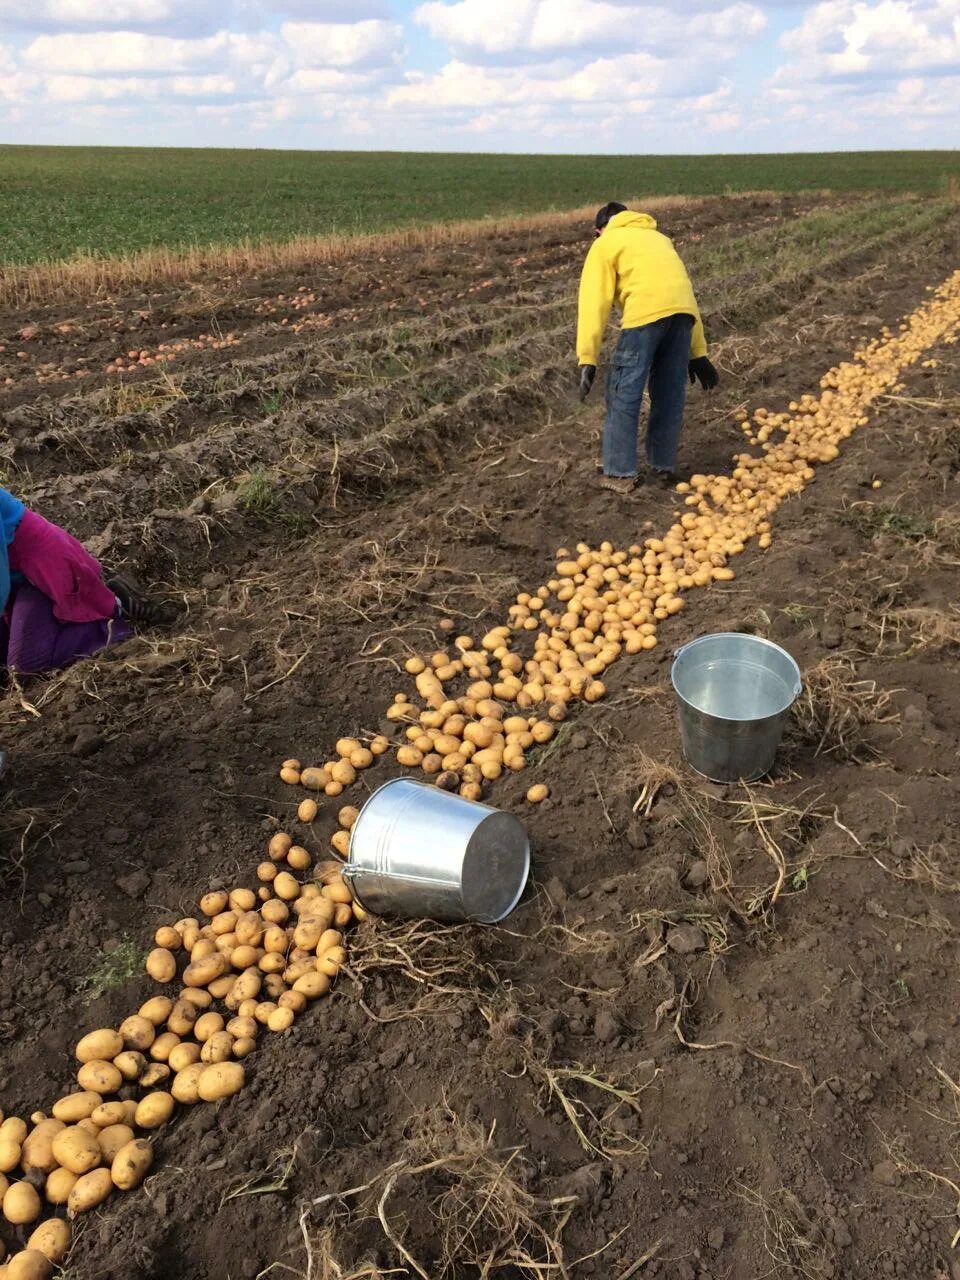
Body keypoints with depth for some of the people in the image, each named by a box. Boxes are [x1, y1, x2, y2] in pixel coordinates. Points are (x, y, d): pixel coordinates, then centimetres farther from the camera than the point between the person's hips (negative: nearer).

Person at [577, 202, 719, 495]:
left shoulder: (604, 244, 20)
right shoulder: (658, 238, 36)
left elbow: (594, 302, 5)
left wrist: (587, 359, 0)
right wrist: (698, 352, 32)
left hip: (646, 311, -5)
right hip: (682, 308, 6)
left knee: (623, 393, 4)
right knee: (670, 394, 15)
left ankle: (620, 473, 7)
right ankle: (664, 467, 24)